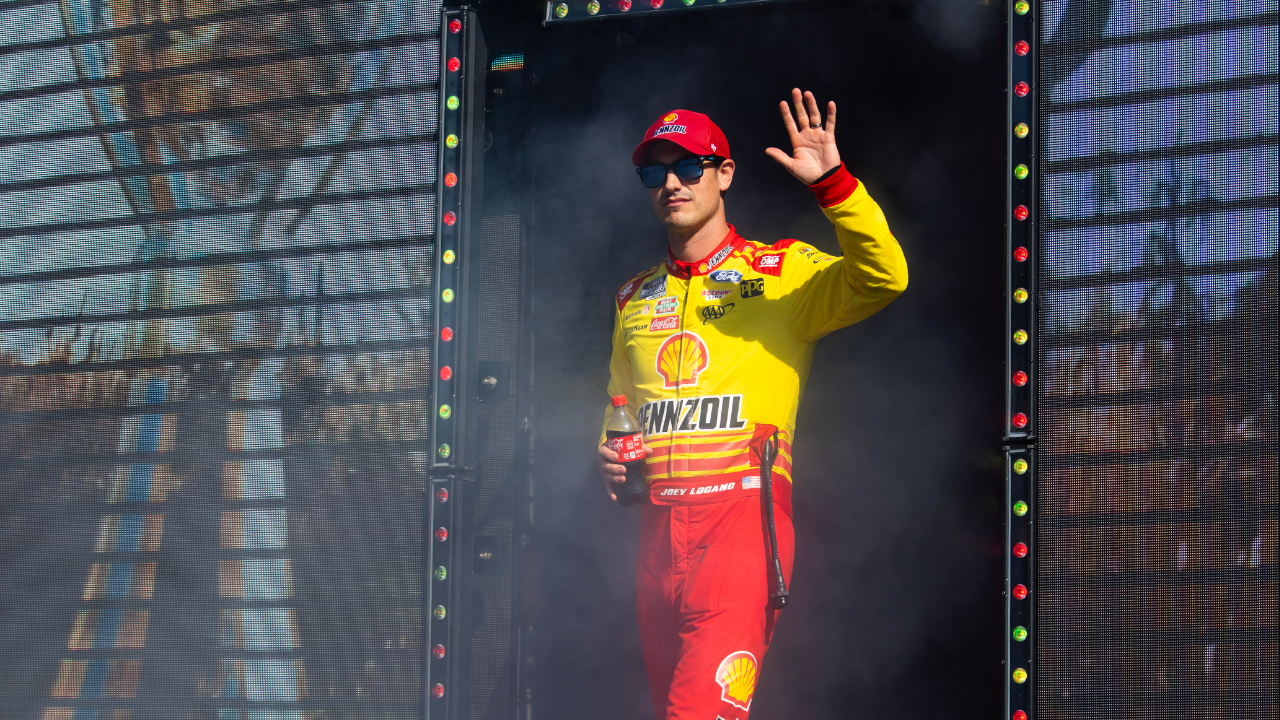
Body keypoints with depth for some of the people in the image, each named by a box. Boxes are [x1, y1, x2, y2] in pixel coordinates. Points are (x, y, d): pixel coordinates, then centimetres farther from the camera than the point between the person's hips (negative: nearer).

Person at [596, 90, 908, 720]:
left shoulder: (782, 273, 4)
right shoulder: (635, 298, 20)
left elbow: (883, 278, -14)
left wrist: (832, 181, -26)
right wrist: (609, 459, 9)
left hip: (744, 519, -5)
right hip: (658, 533, 5)